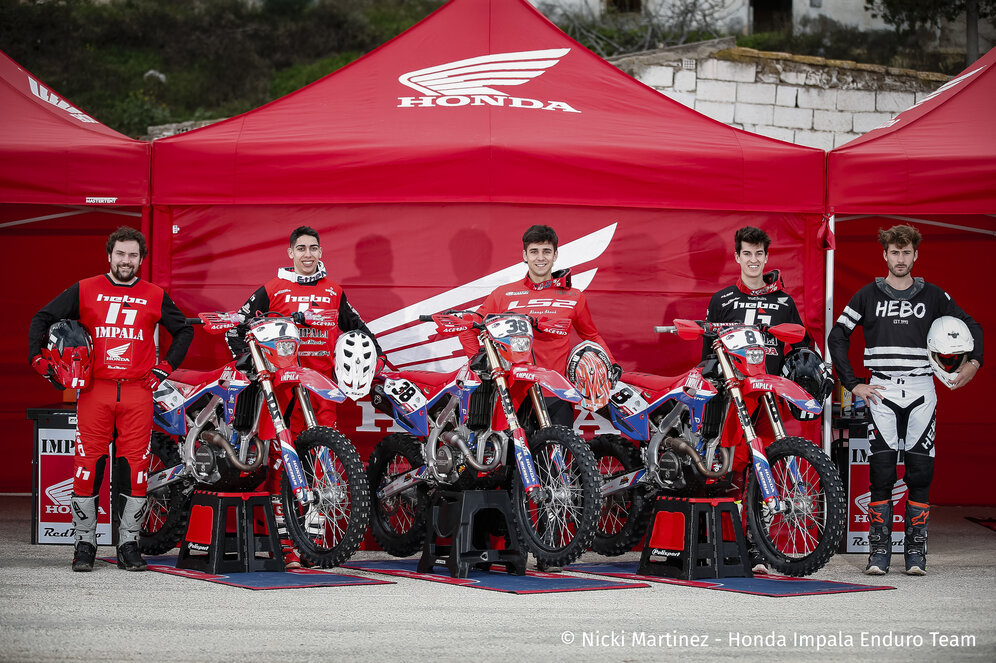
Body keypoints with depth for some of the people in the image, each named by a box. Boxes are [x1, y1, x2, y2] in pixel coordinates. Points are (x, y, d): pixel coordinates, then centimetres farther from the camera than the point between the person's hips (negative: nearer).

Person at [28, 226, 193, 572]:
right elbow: (42, 318, 13)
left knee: (135, 466, -2)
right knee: (87, 465, -4)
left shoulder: (155, 297, 12)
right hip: (95, 389, -1)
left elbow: (184, 330, 24)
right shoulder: (84, 290, 8)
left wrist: (166, 366, 13)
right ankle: (85, 543, 5)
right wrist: (38, 358, 2)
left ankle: (129, 544, 6)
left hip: (138, 391, 1)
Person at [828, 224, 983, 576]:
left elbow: (971, 326, 18)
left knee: (920, 473, -1)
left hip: (921, 393, 1)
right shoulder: (868, 296, 7)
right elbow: (837, 336, 10)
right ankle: (879, 549, 2)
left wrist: (974, 362, 0)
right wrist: (852, 384, 2)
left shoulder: (933, 296, 9)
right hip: (881, 392, -1)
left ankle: (916, 550, 6)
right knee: (881, 474, -4)